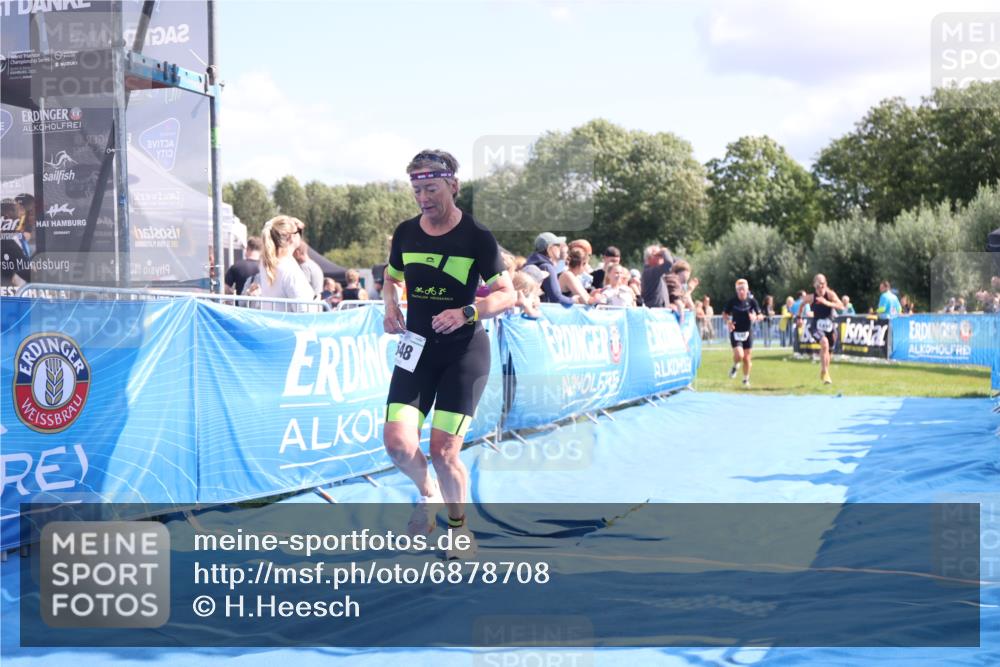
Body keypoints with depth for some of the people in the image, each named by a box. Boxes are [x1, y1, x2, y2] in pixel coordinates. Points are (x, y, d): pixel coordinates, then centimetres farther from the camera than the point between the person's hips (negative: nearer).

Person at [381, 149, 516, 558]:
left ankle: (458, 523, 20)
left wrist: (467, 312, -24)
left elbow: (507, 295, -7)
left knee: (443, 451, -8)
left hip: (465, 352, -4)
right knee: (397, 441, -10)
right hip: (417, 348, 4)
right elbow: (391, 278, 21)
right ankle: (428, 493, 23)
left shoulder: (478, 238, -10)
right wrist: (391, 308, 1)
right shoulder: (405, 233, 3)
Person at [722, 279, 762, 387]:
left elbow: (760, 315, 3)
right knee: (739, 355, -19)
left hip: (748, 332, 2)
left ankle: (746, 380, 24)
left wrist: (755, 317, -20)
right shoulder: (732, 301, -6)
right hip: (735, 332, -1)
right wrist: (728, 322, -13)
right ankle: (735, 366, 17)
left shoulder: (752, 301, -4)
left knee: (747, 358, 4)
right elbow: (724, 314, 6)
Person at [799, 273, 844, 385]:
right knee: (824, 343, -31)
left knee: (829, 351, 16)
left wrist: (827, 303, -39)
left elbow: (841, 305, -27)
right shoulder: (810, 297, -11)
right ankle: (825, 373, -24)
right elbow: (802, 303, 11)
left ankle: (824, 372, 46)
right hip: (817, 326, -2)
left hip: (830, 326, 2)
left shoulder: (830, 294, -13)